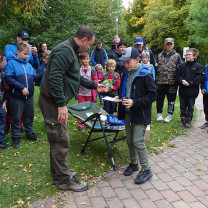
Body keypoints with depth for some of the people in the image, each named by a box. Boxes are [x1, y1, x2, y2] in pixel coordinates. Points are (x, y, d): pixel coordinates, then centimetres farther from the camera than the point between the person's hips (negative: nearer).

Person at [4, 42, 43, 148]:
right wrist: (22, 87, -22)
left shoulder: (28, 65, 9)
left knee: (29, 116, 18)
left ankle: (30, 133, 34)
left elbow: (34, 77, 11)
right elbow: (8, 78, -18)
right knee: (16, 118, 6)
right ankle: (16, 137, 21)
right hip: (17, 97, -5)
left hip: (29, 96, 6)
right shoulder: (11, 63, -9)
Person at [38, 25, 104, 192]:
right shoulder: (64, 50, -18)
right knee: (61, 142, 0)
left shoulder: (70, 51, 16)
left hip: (58, 102, 11)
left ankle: (60, 173, 34)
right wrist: (61, 104, -27)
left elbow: (76, 77, 27)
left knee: (59, 140, 19)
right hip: (53, 103, -11)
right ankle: (64, 180, 15)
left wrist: (95, 85, 30)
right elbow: (54, 78, -28)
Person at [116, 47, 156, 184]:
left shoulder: (146, 75, -15)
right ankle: (134, 163, 34)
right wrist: (120, 97, 1)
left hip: (140, 115, -7)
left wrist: (134, 102, -23)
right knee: (130, 140, 15)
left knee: (138, 142, -7)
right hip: (128, 113, 7)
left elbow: (152, 95, -16)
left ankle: (146, 170, 10)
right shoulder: (126, 74, 8)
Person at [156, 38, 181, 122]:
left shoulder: (177, 56, 4)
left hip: (172, 83, -2)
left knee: (171, 99, 6)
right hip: (160, 82, 2)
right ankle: (159, 114, 21)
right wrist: (155, 79, 8)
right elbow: (156, 67, 13)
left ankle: (170, 115, 18)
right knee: (159, 99, 8)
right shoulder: (160, 55, 10)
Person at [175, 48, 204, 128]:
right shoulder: (181, 66, 6)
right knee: (183, 106, 11)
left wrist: (189, 83, -20)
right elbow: (177, 76, 2)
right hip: (182, 90, 3)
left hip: (192, 91, -3)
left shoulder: (198, 67, -3)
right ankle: (183, 119, 22)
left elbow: (200, 78, -11)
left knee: (190, 106, 7)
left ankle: (188, 120, 17)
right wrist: (182, 81, -18)